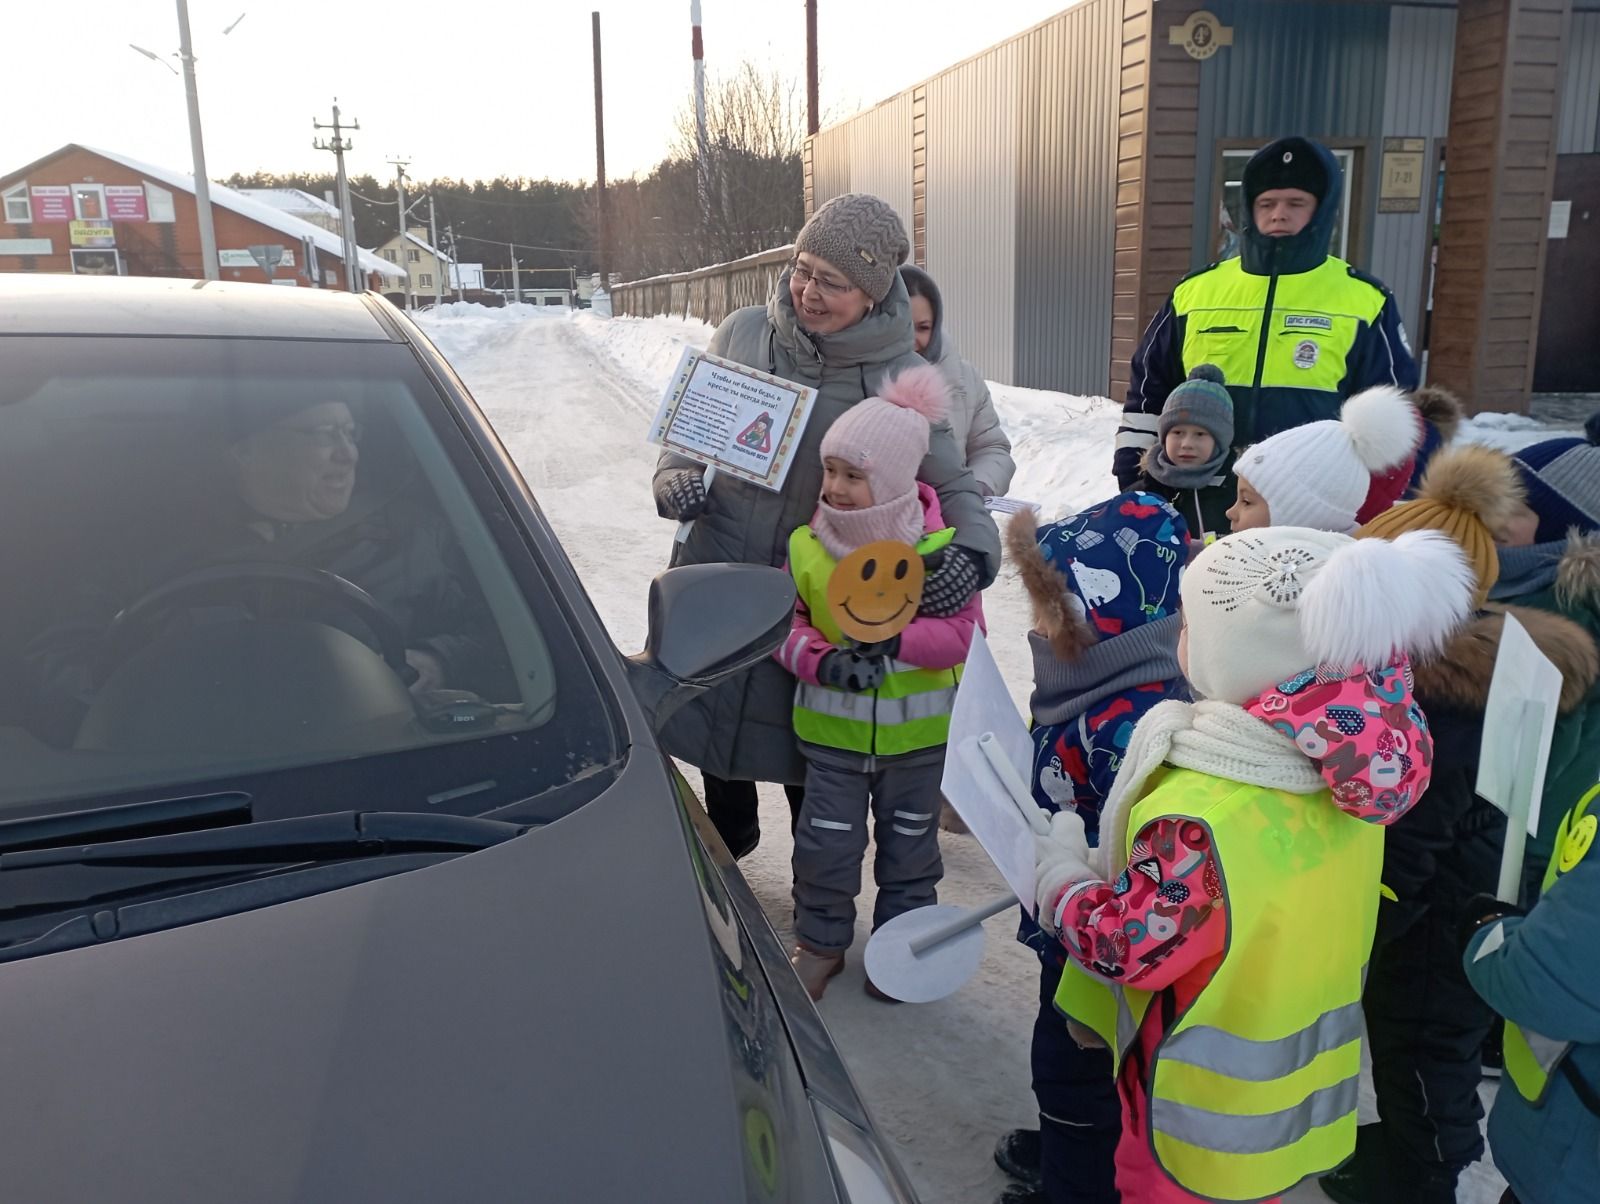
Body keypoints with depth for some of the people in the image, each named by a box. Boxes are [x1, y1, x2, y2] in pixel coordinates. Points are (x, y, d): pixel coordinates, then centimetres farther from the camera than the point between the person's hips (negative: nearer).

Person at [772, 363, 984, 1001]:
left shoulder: (939, 547, -14)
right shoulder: (806, 545, -8)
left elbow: (962, 629, -16)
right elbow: (785, 625, -2)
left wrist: (895, 643, -28)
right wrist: (823, 662, -22)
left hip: (917, 731, -1)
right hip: (832, 727, 1)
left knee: (909, 844, 17)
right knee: (825, 845, 9)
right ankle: (820, 942, 33)